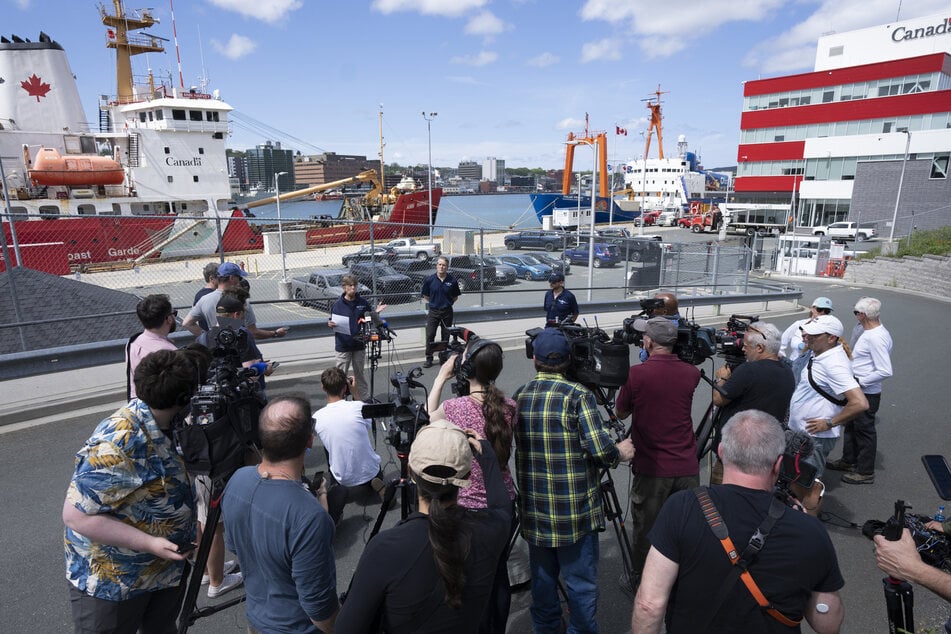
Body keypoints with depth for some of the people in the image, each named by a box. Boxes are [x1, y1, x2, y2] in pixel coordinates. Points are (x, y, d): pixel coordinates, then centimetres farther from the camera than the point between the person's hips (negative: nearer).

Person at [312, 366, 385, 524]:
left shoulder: (316, 418, -16)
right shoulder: (357, 406, -20)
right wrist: (356, 394, 3)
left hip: (344, 479, 1)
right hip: (369, 471, 0)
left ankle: (339, 491, 4)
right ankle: (375, 483, 2)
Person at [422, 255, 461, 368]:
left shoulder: (452, 280, -4)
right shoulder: (429, 280, -4)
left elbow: (455, 297, 8)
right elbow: (425, 297, 7)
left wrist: (447, 303, 1)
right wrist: (432, 303, 1)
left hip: (447, 312, 0)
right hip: (433, 311, 0)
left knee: (446, 336, 9)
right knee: (430, 335, -3)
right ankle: (429, 359, 6)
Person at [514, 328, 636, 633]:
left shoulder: (519, 397, 1)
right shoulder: (578, 395, -14)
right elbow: (599, 449, -18)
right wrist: (621, 452, 2)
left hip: (534, 508, 5)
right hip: (574, 509, -5)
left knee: (542, 576, 19)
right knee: (581, 581, 9)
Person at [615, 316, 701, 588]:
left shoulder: (636, 374, -13)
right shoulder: (691, 373, -3)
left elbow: (621, 413, 2)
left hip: (651, 469, -3)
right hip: (687, 467, 3)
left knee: (645, 529, 13)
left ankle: (641, 581, 28)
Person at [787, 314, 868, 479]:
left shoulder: (835, 364, -24)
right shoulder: (820, 354, 5)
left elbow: (860, 403, -31)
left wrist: (830, 423, -22)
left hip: (815, 437, -9)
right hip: (800, 431, 10)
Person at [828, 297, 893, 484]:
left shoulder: (876, 337, -25)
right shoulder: (869, 331, 5)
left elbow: (885, 371, -28)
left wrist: (860, 381, -21)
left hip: (867, 393, -10)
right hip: (856, 389, 10)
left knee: (864, 430, 5)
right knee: (851, 425, 22)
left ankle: (865, 472, 20)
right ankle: (849, 461, 39)